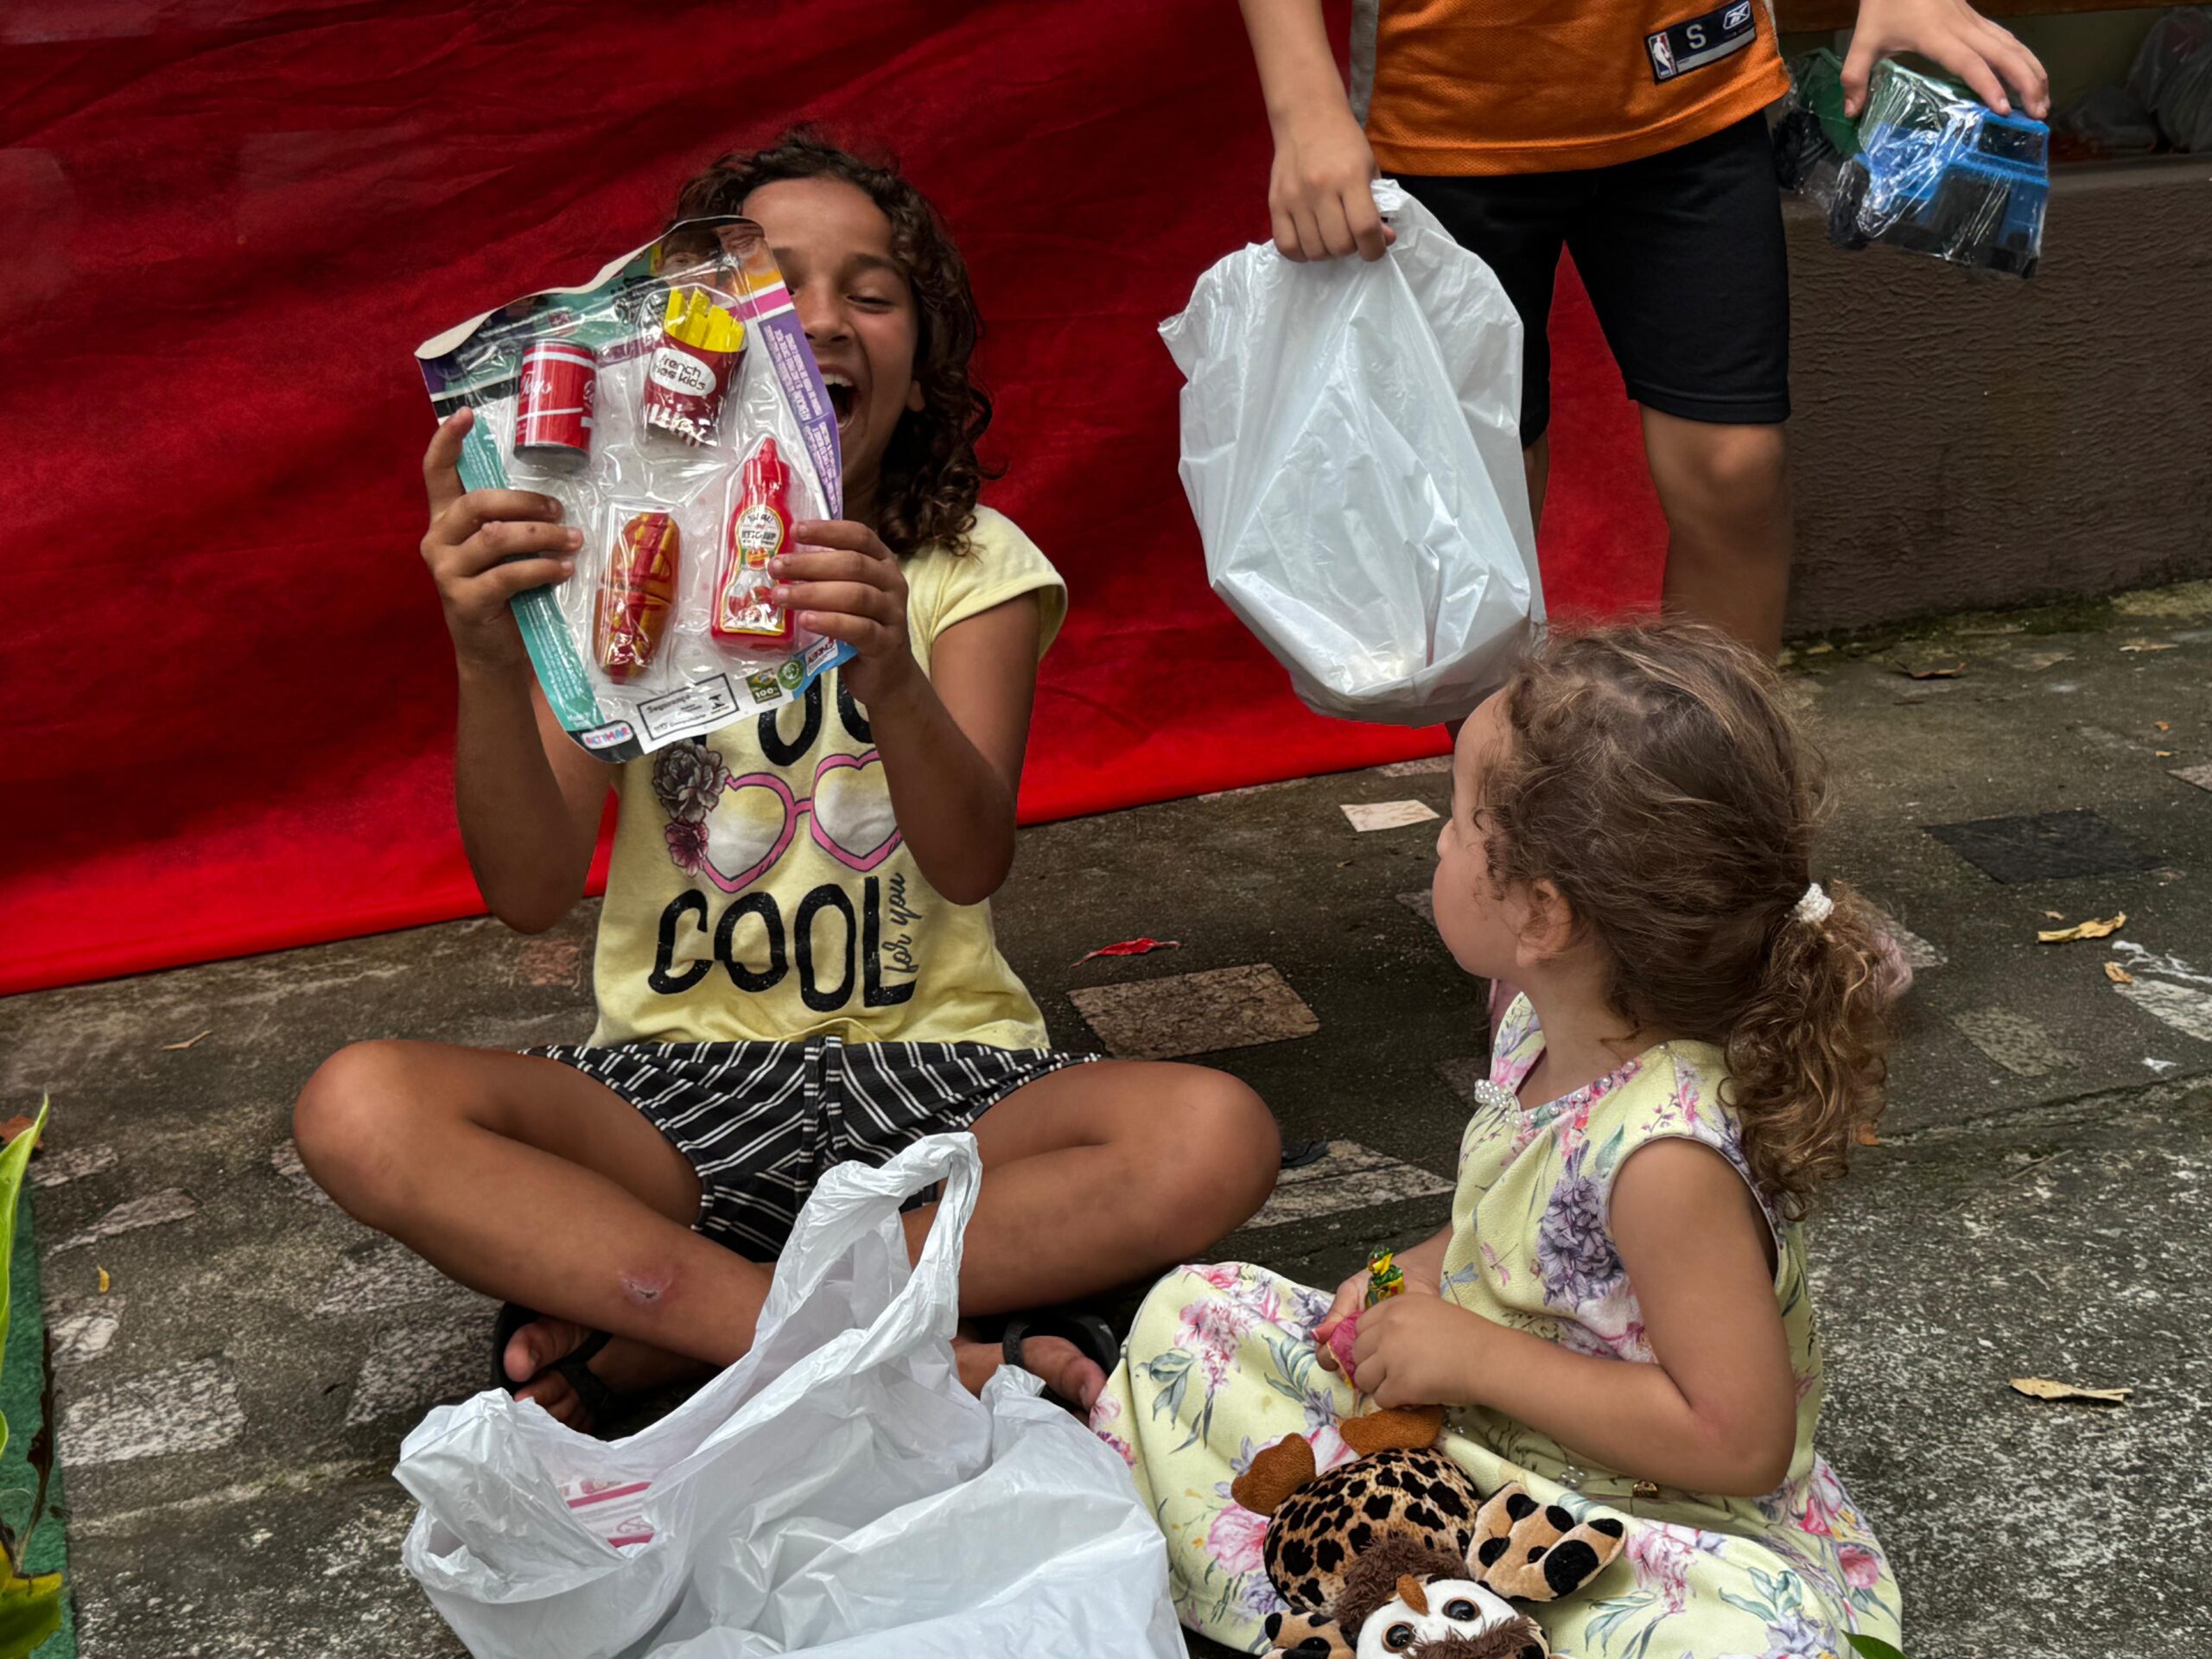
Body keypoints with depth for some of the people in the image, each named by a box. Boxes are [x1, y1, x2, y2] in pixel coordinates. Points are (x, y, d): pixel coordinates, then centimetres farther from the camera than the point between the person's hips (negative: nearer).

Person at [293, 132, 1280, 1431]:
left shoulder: (972, 565, 2)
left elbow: (972, 864, -17)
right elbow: (531, 893, -9)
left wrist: (890, 677, -37)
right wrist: (487, 658, -27)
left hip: (936, 1079, 0)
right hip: (681, 1088, 1)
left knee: (1218, 1137, -28)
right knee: (361, 1108, -26)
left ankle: (642, 1334, -21)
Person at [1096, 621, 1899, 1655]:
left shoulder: (1665, 1154, -32)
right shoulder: (1547, 1028, -7)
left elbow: (1737, 1440, -29)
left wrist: (1475, 1354, -25)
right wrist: (1418, 1279, -5)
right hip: (1465, 1410, 8)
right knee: (1192, 1306, 10)